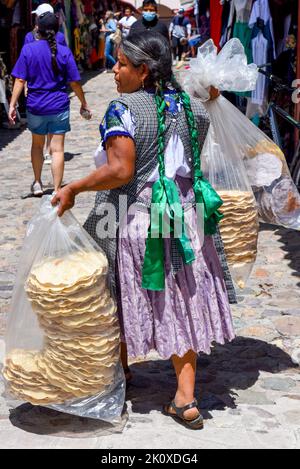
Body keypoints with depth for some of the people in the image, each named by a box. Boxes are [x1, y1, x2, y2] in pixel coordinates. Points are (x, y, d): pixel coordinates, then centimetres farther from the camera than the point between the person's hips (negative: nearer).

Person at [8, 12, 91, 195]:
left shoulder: (28, 49, -6)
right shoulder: (64, 52, -6)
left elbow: (20, 80, -8)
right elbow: (75, 82, -3)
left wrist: (13, 105, -5)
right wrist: (84, 104, 10)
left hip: (35, 106, 1)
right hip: (59, 106, -1)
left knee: (37, 144, 22)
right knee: (57, 149, 1)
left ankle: (37, 183, 31)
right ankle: (57, 191, 0)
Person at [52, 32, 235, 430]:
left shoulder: (123, 109, -16)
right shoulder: (192, 107, 3)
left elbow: (120, 171, -24)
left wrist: (73, 189, -15)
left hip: (133, 219, -5)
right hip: (183, 218, 5)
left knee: (126, 299, 16)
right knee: (179, 304, 11)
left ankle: (121, 371, 37)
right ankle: (185, 400, 12)